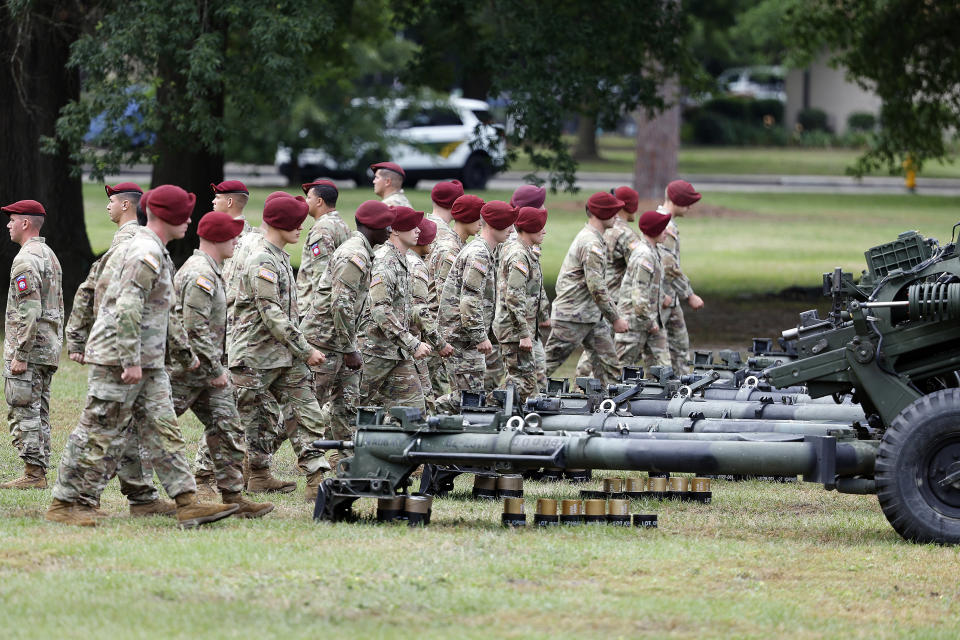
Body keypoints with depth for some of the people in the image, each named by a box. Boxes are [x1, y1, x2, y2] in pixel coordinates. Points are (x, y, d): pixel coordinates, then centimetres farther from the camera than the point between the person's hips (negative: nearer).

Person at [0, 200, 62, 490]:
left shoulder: (26, 260, -15)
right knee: (39, 414, 12)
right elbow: (58, 307, 21)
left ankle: (33, 474, -9)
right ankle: (39, 474, 13)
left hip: (28, 348, -10)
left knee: (24, 413, -7)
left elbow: (29, 312, -22)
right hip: (49, 351, 10)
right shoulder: (51, 256, 16)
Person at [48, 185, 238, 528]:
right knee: (100, 433, -5)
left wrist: (184, 352, 33)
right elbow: (127, 309, -25)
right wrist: (130, 360, -27)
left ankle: (187, 504, 2)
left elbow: (163, 314, 30)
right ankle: (67, 503, 2)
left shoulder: (157, 254, 19)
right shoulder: (146, 253, -16)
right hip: (118, 359, -10)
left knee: (164, 432, 5)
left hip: (147, 364, 10)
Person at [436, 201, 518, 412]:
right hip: (463, 336, -11)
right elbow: (470, 300, -23)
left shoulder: (484, 253, 18)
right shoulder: (478, 255, -16)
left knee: (483, 390, 11)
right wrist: (480, 336, -21)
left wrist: (485, 333, 22)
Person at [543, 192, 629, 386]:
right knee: (549, 361, -4)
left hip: (592, 316, 10)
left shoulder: (592, 238, 15)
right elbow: (597, 288, -22)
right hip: (573, 315, -10)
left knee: (608, 361, 5)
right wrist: (615, 319, -17)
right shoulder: (592, 244, -18)